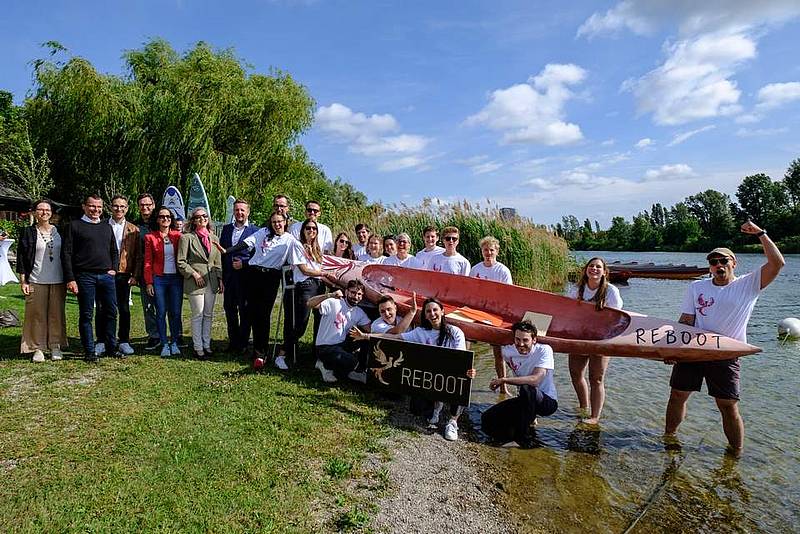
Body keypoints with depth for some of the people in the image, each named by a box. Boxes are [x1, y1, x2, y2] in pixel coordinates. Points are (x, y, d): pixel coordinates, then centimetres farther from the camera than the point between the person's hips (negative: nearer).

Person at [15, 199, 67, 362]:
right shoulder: (27, 232, 3)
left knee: (56, 314, 5)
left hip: (58, 281, 2)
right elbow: (21, 257, 2)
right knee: (37, 315, 1)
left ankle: (56, 346, 14)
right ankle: (37, 348, 10)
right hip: (36, 281, -2)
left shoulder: (59, 231, 9)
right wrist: (23, 281, -4)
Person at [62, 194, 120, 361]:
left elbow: (114, 251, 24)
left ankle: (111, 347, 17)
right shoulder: (75, 226, 2)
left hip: (106, 276, 4)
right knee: (86, 315, 3)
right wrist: (70, 279, -10)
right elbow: (66, 253, -3)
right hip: (85, 277, -4)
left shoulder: (107, 228, 17)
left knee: (111, 312, 6)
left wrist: (114, 269, 7)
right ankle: (90, 351, 10)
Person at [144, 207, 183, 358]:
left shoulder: (178, 236, 6)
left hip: (176, 278, 1)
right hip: (158, 279, -1)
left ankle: (174, 343, 15)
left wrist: (185, 277, 0)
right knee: (161, 313, 2)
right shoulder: (150, 237, 4)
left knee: (175, 312, 3)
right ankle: (164, 345, 11)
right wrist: (149, 282, -2)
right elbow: (148, 262, 4)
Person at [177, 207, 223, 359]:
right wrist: (194, 274, -12)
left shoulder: (213, 238, 12)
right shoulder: (186, 238, -3)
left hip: (212, 282, 5)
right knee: (198, 315, 0)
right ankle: (198, 348, 8)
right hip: (195, 282, -5)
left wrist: (220, 279, 8)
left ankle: (207, 345, 20)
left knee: (208, 315, 10)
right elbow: (180, 262, -5)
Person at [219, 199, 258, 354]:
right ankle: (233, 341, 25)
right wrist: (221, 275, 5)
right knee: (229, 309, 11)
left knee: (245, 311, 5)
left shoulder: (255, 231, -3)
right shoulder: (226, 229, 11)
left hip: (246, 276, -4)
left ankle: (243, 343, 17)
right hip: (229, 276, 5)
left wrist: (244, 264, -14)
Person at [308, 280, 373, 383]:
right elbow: (309, 304, -28)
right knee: (352, 361, -29)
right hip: (325, 347, -7)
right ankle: (326, 366, 0)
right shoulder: (333, 303, -14)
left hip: (342, 345, 7)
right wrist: (329, 295, -40)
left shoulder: (359, 313, 7)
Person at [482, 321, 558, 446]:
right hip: (525, 400, 5)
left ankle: (520, 438, -22)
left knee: (526, 388, -39)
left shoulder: (544, 350, -20)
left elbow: (535, 380, -32)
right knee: (487, 420, -11)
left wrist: (503, 380, -29)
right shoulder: (509, 351, -6)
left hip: (548, 401, -5)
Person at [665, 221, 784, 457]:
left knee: (728, 406, -1)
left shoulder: (748, 285, -1)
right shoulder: (696, 287, 5)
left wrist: (760, 233, -15)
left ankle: (737, 453, 16)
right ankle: (668, 437, 28)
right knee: (677, 395, 10)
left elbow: (777, 263, -14)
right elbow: (685, 321, 3)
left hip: (725, 357, -2)